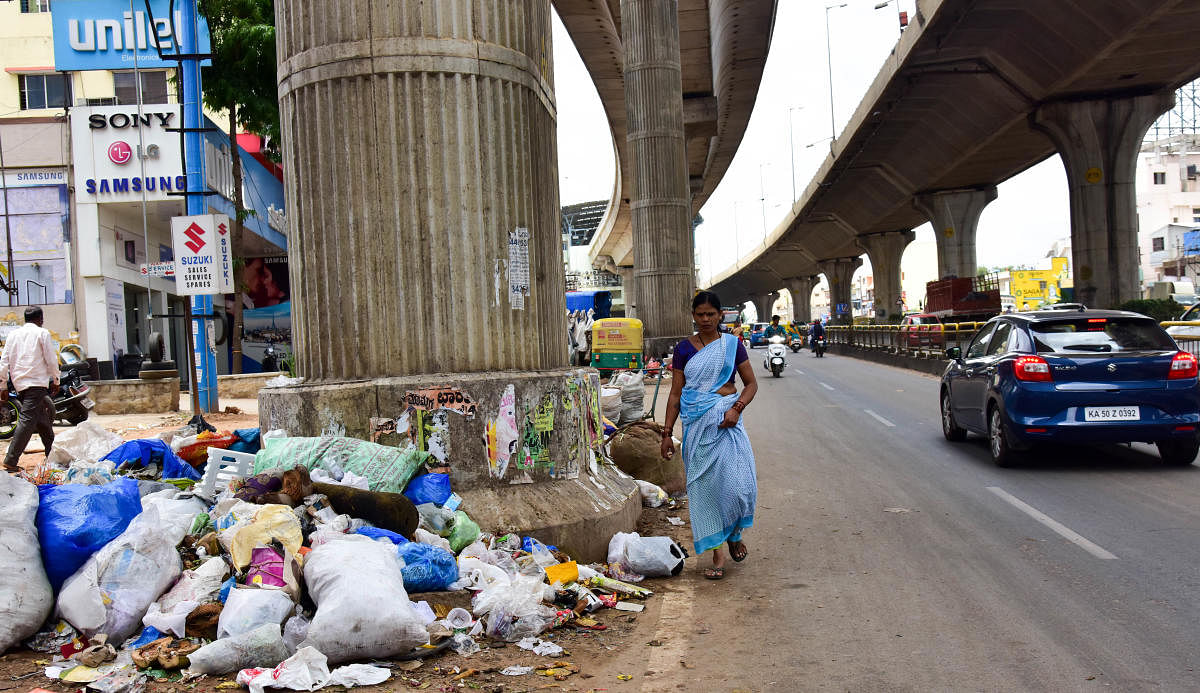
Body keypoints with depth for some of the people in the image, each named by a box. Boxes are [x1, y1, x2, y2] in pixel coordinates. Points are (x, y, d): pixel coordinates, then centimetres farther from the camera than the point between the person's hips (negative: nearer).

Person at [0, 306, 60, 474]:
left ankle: (51, 453, 29)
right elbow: (51, 360, -4)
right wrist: (55, 381, 8)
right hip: (37, 382, -7)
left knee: (45, 414, 20)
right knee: (27, 419, -11)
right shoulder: (42, 333, 0)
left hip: (19, 384, 7)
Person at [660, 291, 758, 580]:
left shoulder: (732, 344, 5)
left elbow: (751, 384, 8)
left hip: (727, 419, -1)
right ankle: (717, 553, 8)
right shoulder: (684, 348, 6)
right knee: (705, 484, 0)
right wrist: (667, 433, 3)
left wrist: (737, 408, -11)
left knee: (738, 480, -10)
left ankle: (734, 533, 20)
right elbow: (675, 393, 7)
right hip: (697, 423, 1)